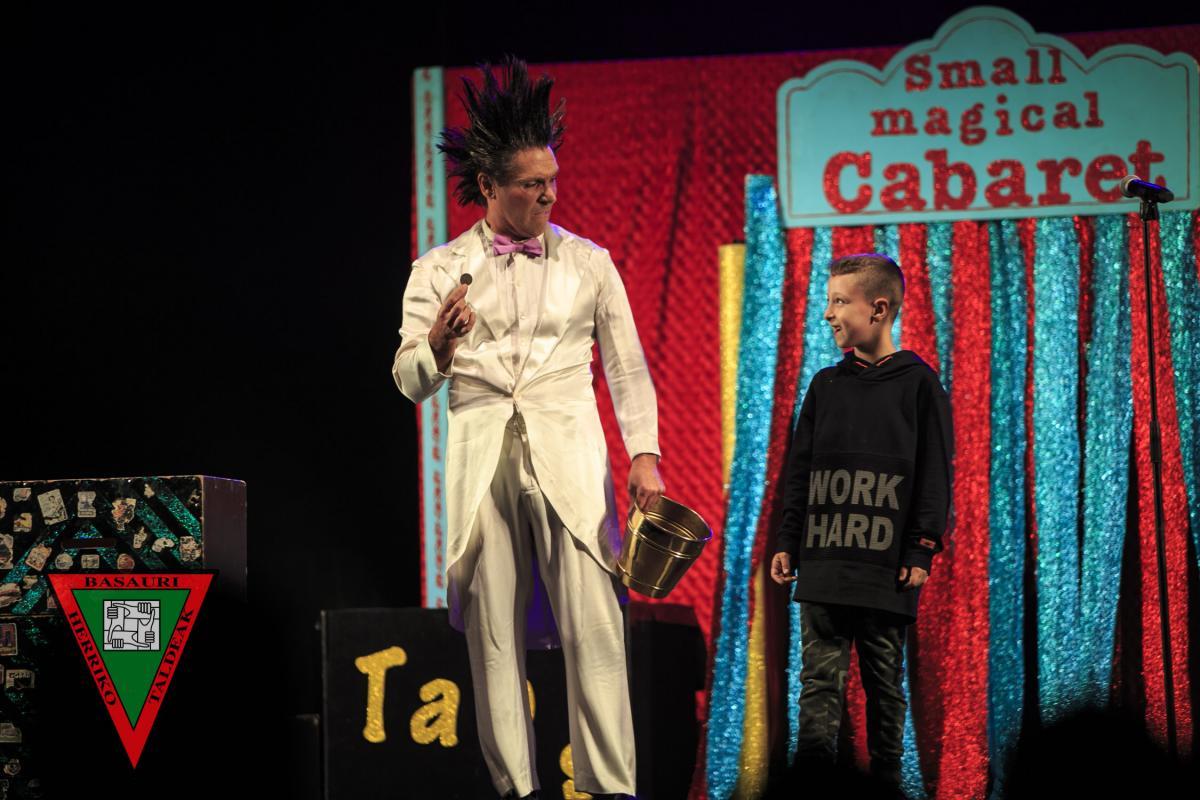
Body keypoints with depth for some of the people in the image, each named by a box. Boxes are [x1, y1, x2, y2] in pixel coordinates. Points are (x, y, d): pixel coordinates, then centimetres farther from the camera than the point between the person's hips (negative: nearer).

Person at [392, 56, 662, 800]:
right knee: (495, 632, -1)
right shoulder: (440, 269, 8)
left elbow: (627, 365, 11)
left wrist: (644, 453, -1)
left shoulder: (587, 262, 10)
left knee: (593, 621, -11)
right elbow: (411, 382, 6)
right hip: (482, 459, 1)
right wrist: (439, 342, -16)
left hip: (569, 456, 0)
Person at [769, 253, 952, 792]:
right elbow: (799, 470, 15)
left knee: (883, 681, 4)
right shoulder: (825, 385, 12)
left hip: (885, 566, -3)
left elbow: (935, 474, 0)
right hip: (823, 562, 3)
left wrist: (922, 550, -6)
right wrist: (788, 542, 9)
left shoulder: (917, 383, 1)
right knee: (820, 675, -3)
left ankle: (885, 782, 10)